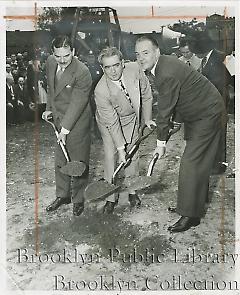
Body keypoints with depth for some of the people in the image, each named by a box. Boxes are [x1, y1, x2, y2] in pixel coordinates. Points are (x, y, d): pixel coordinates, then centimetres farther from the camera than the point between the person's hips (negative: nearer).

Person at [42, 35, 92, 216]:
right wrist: (50, 109, 10)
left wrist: (65, 129, -21)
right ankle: (63, 195, 34)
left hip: (77, 122, -7)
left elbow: (77, 104, -22)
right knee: (60, 160, 16)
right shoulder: (50, 62, -1)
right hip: (59, 119, 7)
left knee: (78, 162, 5)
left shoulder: (82, 73, -23)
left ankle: (78, 199, 24)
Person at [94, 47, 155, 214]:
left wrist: (147, 119, -3)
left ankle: (132, 191, 23)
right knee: (110, 155, -8)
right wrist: (120, 149, -27)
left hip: (131, 118, 3)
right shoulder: (101, 91, -34)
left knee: (133, 154, 5)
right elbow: (112, 122, -29)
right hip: (109, 121, -3)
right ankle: (111, 197, 6)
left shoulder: (134, 69, -25)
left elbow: (146, 95, -7)